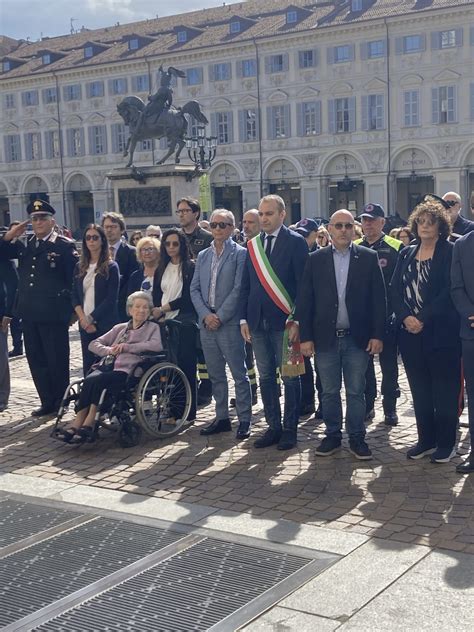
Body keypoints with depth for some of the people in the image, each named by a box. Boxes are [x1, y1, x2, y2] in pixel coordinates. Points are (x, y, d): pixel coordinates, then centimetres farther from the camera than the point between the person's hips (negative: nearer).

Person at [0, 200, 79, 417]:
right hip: (29, 313, 6)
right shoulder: (25, 245, 11)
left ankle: (61, 403, 17)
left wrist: (70, 305, -7)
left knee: (57, 360, 5)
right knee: (36, 360, 11)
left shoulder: (65, 245, -6)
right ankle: (47, 402, 22)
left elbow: (76, 278, -7)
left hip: (53, 315, -6)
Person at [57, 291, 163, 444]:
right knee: (89, 380, -31)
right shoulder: (120, 328, 29)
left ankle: (88, 424, -30)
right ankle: (77, 424, -34)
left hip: (127, 371, -4)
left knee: (98, 380, -33)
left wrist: (127, 347, -8)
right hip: (109, 367, 4)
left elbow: (157, 345, -6)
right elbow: (93, 344, 23)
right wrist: (108, 350, 0)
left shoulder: (152, 327, 17)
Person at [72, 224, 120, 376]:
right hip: (85, 324, 4)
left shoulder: (111, 267, -1)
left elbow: (112, 298, -7)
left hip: (105, 324, -4)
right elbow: (75, 296, 9)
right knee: (88, 365, 3)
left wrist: (92, 318, -10)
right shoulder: (80, 267, 13)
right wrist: (82, 318, -6)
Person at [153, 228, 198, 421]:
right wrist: (157, 313, -3)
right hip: (165, 322, 5)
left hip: (185, 322, -5)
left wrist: (163, 308, -8)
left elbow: (188, 297, -8)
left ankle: (188, 412, 3)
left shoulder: (190, 267, -2)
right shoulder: (161, 270, 16)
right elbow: (156, 297, 15)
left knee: (186, 366, -4)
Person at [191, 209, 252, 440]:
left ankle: (244, 420, 8)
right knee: (215, 375, 12)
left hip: (229, 324, -5)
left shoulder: (240, 254, -3)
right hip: (206, 323, 5)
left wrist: (220, 317, -13)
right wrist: (206, 315, -5)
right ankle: (222, 418, 21)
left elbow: (238, 289, -10)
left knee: (239, 374, 0)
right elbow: (194, 289, 9)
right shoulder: (202, 256, 14)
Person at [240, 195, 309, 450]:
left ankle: (290, 428, 13)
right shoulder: (252, 245, 11)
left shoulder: (295, 242, -4)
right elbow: (246, 285, 13)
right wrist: (244, 319, 6)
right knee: (266, 376, 10)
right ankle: (274, 426, 19)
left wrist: (297, 320, -13)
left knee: (290, 377, 3)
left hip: (284, 321, -5)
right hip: (258, 322, 5)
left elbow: (303, 284, -8)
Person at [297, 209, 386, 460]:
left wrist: (377, 335, -6)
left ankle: (357, 438, 18)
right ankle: (332, 435, 22)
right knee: (329, 391, 10)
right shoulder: (315, 259, 3)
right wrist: (305, 337, -3)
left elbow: (378, 299, 0)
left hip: (357, 338, -1)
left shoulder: (368, 258, 1)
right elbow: (304, 300, 2)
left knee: (356, 391, 6)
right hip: (326, 337, 1)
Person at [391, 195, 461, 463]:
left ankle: (446, 443, 10)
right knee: (420, 390, 10)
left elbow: (449, 291, -12)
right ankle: (426, 440, 20)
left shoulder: (450, 252, -3)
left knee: (445, 390, 1)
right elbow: (395, 289, 7)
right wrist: (405, 317, -9)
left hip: (442, 333, -5)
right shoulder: (407, 254, 13)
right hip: (410, 333, 5)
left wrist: (423, 319, -16)